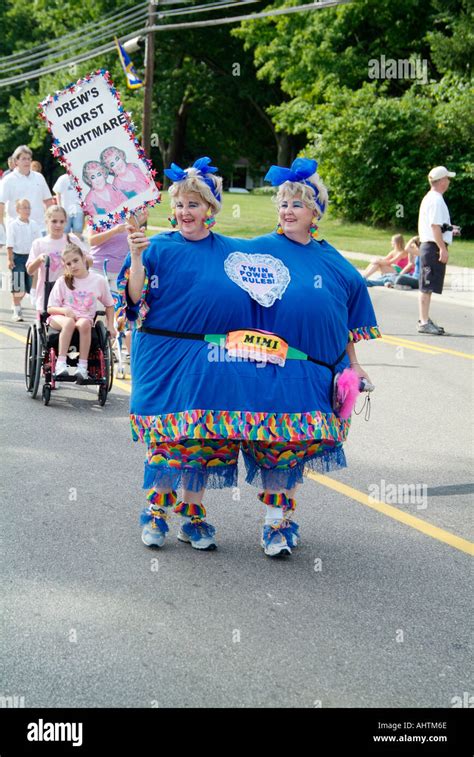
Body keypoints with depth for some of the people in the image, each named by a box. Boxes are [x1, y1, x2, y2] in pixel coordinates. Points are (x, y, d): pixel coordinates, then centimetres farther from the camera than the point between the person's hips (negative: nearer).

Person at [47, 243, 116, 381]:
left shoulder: (99, 280, 4)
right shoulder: (63, 281, 4)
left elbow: (109, 305, 16)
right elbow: (50, 308, 4)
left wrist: (110, 326, 4)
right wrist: (65, 310, -16)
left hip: (85, 319, 0)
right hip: (60, 317, 0)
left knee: (84, 323, -37)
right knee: (69, 322, -37)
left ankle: (82, 367, -35)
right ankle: (61, 363, -36)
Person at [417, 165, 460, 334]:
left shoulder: (429, 198, 18)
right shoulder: (436, 200, -14)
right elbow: (435, 226, -21)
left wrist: (449, 229, 33)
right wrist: (443, 248, -23)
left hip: (428, 246, 11)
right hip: (433, 246, -11)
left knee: (427, 287, 16)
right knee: (427, 287, -9)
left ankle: (425, 319, 23)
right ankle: (424, 323, -8)